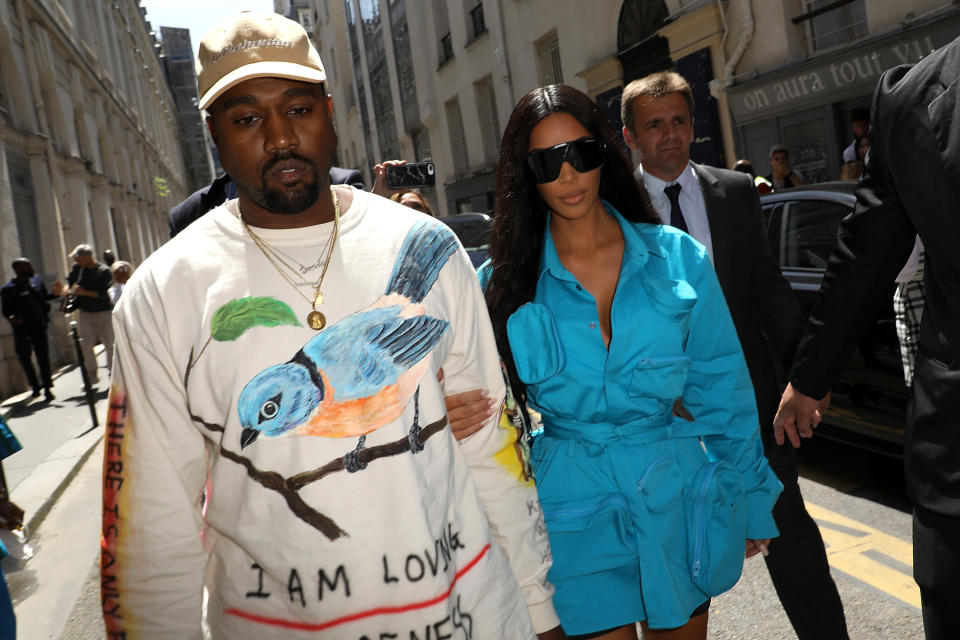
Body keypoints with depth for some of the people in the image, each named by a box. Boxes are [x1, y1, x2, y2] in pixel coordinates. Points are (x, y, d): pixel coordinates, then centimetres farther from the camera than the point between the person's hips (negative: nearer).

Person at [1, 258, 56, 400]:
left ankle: (47, 388, 12)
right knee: (24, 357, 5)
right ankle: (35, 386, 25)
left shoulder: (37, 280, 6)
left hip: (39, 326, 3)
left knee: (43, 357, 3)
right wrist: (12, 317, -26)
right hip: (21, 330, -3)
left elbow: (44, 297, 18)